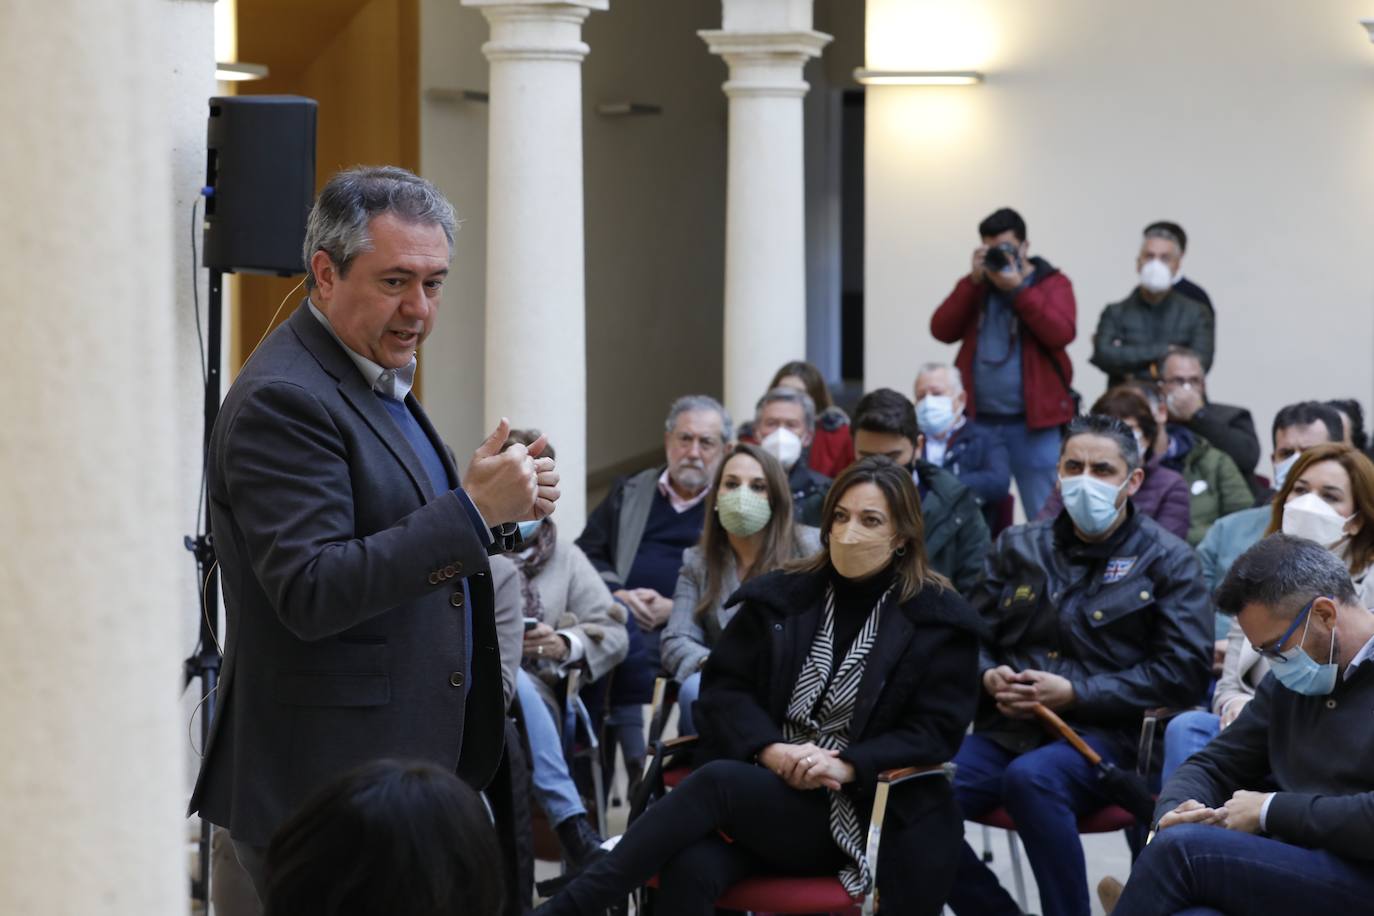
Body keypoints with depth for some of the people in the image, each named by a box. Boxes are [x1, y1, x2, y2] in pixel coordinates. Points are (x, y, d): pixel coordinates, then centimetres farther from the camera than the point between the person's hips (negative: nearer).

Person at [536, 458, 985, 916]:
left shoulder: (941, 620, 2)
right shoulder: (782, 595, 10)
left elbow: (936, 731, -3)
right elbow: (723, 688, 7)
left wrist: (845, 765, -19)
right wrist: (771, 750, -14)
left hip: (857, 811, -3)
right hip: (762, 783, 3)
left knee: (716, 782, -31)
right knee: (689, 869, -33)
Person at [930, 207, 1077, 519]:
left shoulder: (1052, 283, 2)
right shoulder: (975, 287, 14)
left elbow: (1061, 334, -14)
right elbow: (942, 330, 1)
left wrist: (1018, 289, -16)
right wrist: (974, 281, -6)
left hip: (1033, 423, -4)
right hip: (979, 420, 4)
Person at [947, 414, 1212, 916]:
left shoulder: (1166, 560, 5)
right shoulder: (1019, 548, 17)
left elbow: (1184, 671, -4)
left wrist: (1074, 694, -10)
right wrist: (990, 678, -2)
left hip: (1102, 735, -4)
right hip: (1006, 730, 4)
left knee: (1030, 777, -38)